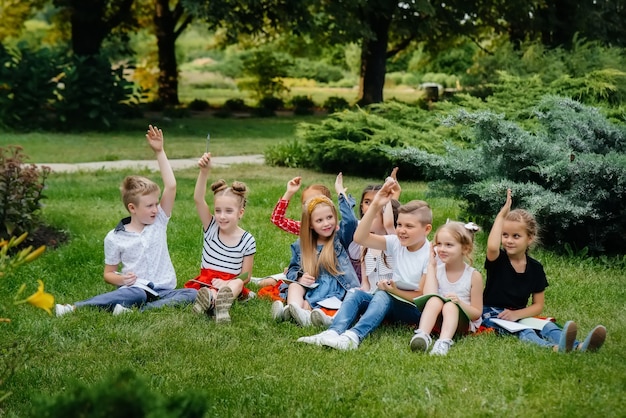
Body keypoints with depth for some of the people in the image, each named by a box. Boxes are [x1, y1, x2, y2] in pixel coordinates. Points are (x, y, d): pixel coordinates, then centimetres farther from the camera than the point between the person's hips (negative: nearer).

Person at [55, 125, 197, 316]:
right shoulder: (115, 238, 2)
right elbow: (109, 273, 9)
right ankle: (74, 308, -42)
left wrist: (159, 152, -5)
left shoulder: (159, 221, 7)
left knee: (191, 294, -29)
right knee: (136, 294, -40)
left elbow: (171, 186, -1)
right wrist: (121, 279, -15)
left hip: (163, 290, 3)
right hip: (136, 288, -3)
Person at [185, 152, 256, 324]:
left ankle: (212, 299, -64)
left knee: (237, 284, -36)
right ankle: (216, 300, -62)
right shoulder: (211, 228, 3)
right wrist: (204, 171, -26)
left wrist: (227, 283, -21)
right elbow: (198, 199, -12)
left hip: (230, 284, -2)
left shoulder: (247, 240, -2)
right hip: (205, 281, 2)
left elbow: (246, 276, 0)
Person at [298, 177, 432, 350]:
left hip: (416, 311, -6)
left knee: (382, 295, -33)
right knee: (356, 294, -19)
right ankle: (333, 333, -43)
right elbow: (360, 238, -15)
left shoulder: (431, 254, -13)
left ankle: (353, 336, -54)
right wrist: (375, 206, -22)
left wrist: (395, 290, -17)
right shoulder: (396, 243, 0)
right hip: (391, 303, 6)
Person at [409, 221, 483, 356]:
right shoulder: (436, 270, 4)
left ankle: (444, 342, -54)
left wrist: (460, 303, -21)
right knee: (435, 300, -28)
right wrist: (431, 265, -8)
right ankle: (422, 335, -48)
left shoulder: (474, 275, -3)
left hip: (461, 322, -2)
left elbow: (477, 314, -1)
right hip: (436, 322, 2)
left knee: (450, 305, -31)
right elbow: (429, 296, -16)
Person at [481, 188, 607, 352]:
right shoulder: (497, 260, -7)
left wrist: (516, 314, -15)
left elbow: (538, 306, 5)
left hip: (518, 316, 4)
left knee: (546, 326, -25)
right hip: (492, 314, -4)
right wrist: (502, 214, -25)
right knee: (521, 331, -33)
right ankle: (555, 347, -64)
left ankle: (579, 347, -53)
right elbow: (492, 246, -34)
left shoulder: (535, 268, 3)